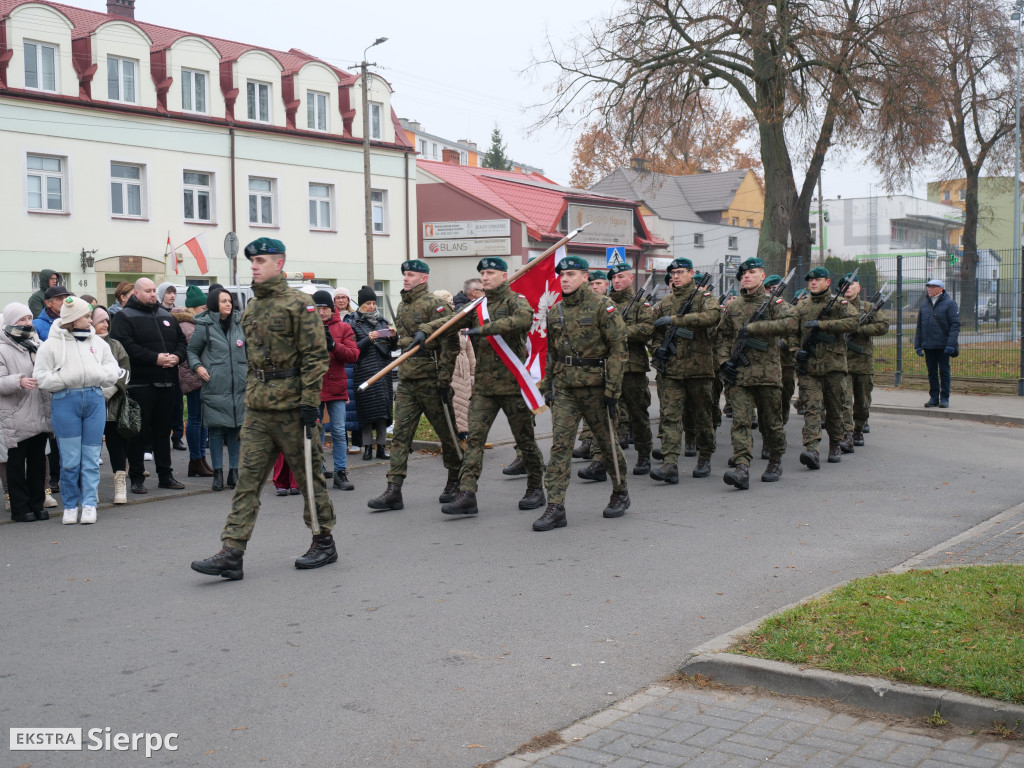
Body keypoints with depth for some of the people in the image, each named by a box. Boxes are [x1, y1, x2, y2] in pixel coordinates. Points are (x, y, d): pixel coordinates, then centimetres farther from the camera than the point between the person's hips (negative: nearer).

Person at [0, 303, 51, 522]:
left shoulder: (38, 345, 12)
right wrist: (18, 382, -28)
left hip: (40, 416, 6)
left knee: (38, 461, 11)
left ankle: (37, 504, 20)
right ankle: (20, 508, 8)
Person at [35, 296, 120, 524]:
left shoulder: (98, 342, 14)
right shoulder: (51, 345, 3)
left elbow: (113, 371, 13)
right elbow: (42, 378, -3)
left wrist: (98, 376, -5)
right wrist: (68, 379, -12)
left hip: (95, 400, 3)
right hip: (65, 402, -3)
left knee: (91, 456, 3)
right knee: (70, 459, -1)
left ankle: (89, 504, 7)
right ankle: (70, 505, 12)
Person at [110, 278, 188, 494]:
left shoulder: (166, 316, 18)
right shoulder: (124, 317, -3)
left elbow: (181, 340, 18)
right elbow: (125, 346, -17)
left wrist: (177, 356, -4)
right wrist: (155, 359, -20)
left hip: (166, 384, 6)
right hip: (140, 384, -6)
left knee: (163, 430, 12)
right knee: (139, 431, -1)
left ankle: (165, 475, 19)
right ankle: (137, 478, 6)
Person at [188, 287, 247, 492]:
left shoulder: (240, 323, 10)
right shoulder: (205, 326, 0)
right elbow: (192, 350, 7)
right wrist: (197, 366, -9)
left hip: (239, 386, 3)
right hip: (214, 387, -3)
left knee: (236, 427, 6)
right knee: (216, 429, -1)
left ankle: (234, 470, 15)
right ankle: (217, 472, 7)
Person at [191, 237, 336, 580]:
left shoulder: (298, 303, -8)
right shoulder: (251, 307, 15)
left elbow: (316, 355, -12)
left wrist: (309, 401, -18)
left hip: (291, 406, -7)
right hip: (257, 408, 7)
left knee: (307, 475, 5)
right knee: (247, 478, 1)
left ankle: (324, 543, 20)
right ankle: (231, 554, -1)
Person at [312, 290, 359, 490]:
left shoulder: (343, 328, 5)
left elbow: (354, 355, -4)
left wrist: (333, 345, -17)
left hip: (336, 387, 0)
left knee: (339, 432, 3)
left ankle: (341, 473, 9)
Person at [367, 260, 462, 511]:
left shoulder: (434, 304, -10)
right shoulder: (402, 306, 15)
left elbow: (449, 344, -14)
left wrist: (444, 379, -18)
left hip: (430, 379, -7)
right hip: (406, 379, 7)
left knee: (446, 432, 7)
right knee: (400, 434, 0)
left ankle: (455, 483, 23)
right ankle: (393, 491, -2)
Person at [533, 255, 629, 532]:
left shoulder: (602, 306, -7)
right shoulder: (555, 312, 10)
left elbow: (619, 348, -10)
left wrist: (612, 388, -15)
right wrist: (547, 386, 15)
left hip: (595, 387, -4)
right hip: (564, 388, 4)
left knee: (607, 442, 10)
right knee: (560, 444, -6)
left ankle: (620, 493, 32)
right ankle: (555, 508, -7)